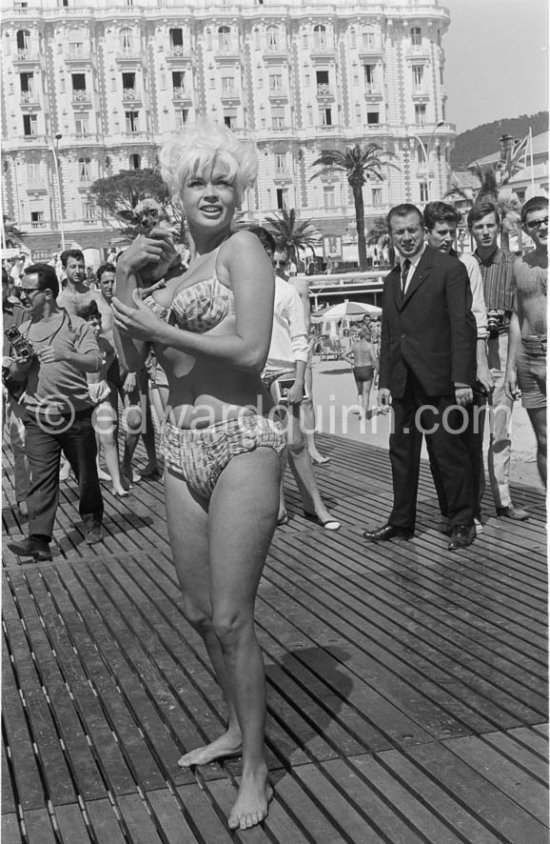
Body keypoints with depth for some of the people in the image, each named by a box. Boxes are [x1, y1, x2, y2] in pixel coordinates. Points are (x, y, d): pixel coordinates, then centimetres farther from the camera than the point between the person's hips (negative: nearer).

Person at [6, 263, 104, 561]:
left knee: (86, 474, 10)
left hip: (76, 413, -2)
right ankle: (38, 539, -12)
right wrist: (19, 366, -7)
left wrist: (66, 355, -27)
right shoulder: (24, 330, 12)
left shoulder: (76, 325, 0)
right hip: (37, 415, 2)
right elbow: (15, 375, 17)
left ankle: (91, 522, 32)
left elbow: (95, 363, -10)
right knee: (40, 478, -7)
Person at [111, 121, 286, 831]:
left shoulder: (242, 249, -3)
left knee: (230, 619, -6)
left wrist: (157, 326, -10)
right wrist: (126, 278, 1)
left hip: (242, 442, -7)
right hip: (182, 447, 7)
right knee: (200, 612, 15)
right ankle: (236, 728, 36)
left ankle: (255, 769, 9)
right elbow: (133, 360, 11)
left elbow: (251, 351, -14)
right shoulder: (173, 270, 18)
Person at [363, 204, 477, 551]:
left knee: (450, 451, 1)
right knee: (402, 452, 11)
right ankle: (401, 521, 21)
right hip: (403, 384, 7)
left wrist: (462, 380, -15)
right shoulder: (392, 280, 17)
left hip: (438, 382, -6)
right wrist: (384, 381, 13)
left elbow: (463, 326, -10)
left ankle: (463, 522, 13)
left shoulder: (450, 269, -4)